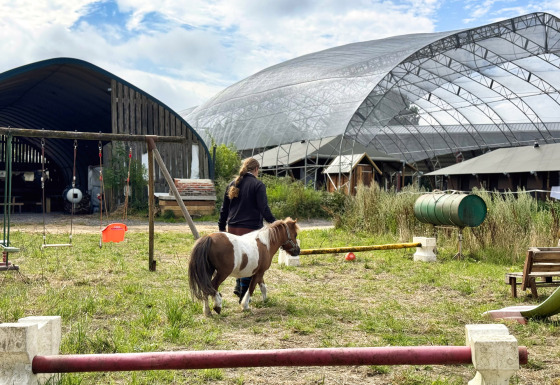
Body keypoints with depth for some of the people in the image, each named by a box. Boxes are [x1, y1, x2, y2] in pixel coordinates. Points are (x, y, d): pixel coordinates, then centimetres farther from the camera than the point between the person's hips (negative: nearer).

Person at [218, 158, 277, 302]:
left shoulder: (232, 184, 10)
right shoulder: (258, 185, -8)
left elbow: (224, 209, 14)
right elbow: (264, 209, -15)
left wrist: (221, 227, 20)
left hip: (232, 228, 6)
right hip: (251, 229, -6)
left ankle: (238, 285, 18)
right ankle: (243, 295, 7)